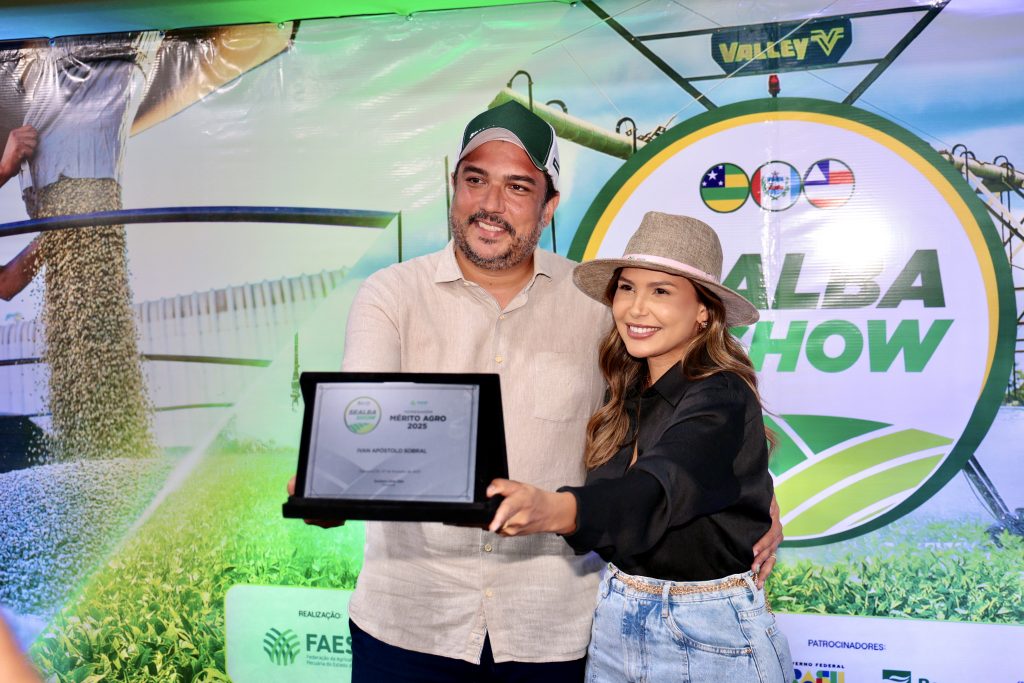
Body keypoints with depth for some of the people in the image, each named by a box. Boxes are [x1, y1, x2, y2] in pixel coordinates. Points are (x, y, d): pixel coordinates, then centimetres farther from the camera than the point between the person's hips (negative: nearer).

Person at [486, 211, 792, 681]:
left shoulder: (721, 399, -18)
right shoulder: (627, 395, 4)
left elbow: (657, 490, -36)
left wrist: (553, 510, -53)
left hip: (709, 639, -6)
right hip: (615, 622, 6)